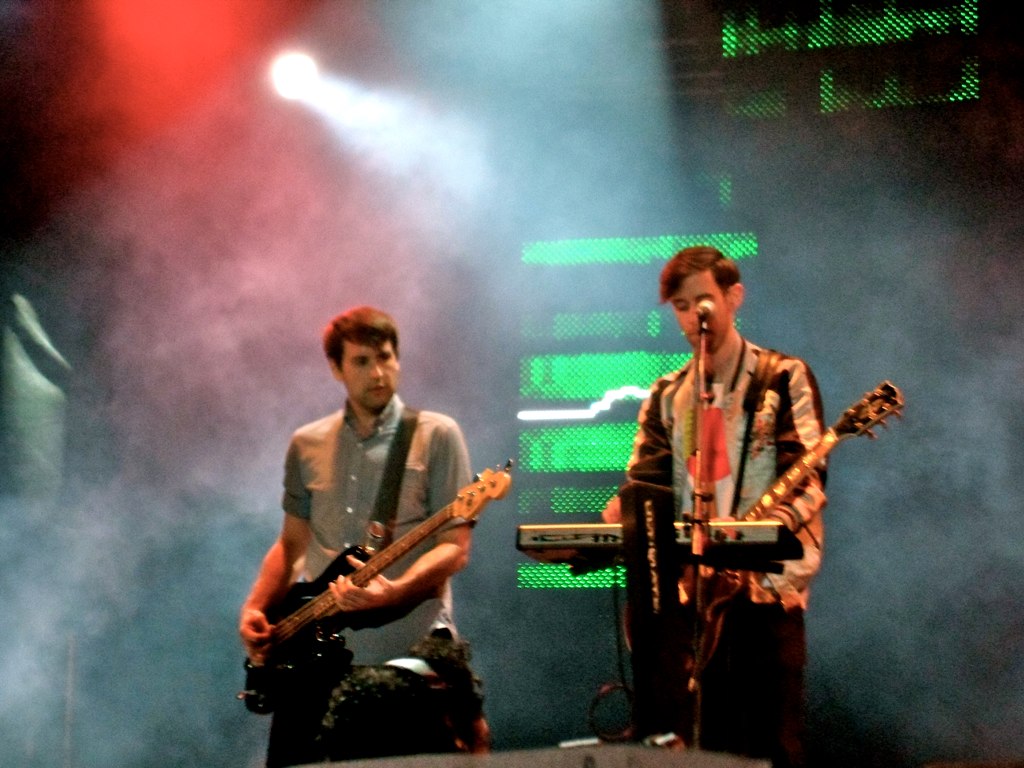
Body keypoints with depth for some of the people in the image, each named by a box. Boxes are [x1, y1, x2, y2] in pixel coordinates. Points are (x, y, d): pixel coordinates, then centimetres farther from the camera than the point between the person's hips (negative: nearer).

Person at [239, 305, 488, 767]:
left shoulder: (436, 437, -2)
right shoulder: (307, 446, 12)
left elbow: (454, 547, -8)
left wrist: (394, 591, -24)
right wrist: (256, 607, 3)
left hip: (408, 649, -4)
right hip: (317, 649, 4)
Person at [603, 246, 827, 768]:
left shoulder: (784, 377, 3)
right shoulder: (667, 396, 17)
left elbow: (807, 478, -8)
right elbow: (646, 482, 8)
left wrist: (768, 525, -27)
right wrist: (622, 510, -15)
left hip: (767, 582, -4)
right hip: (690, 590, 4)